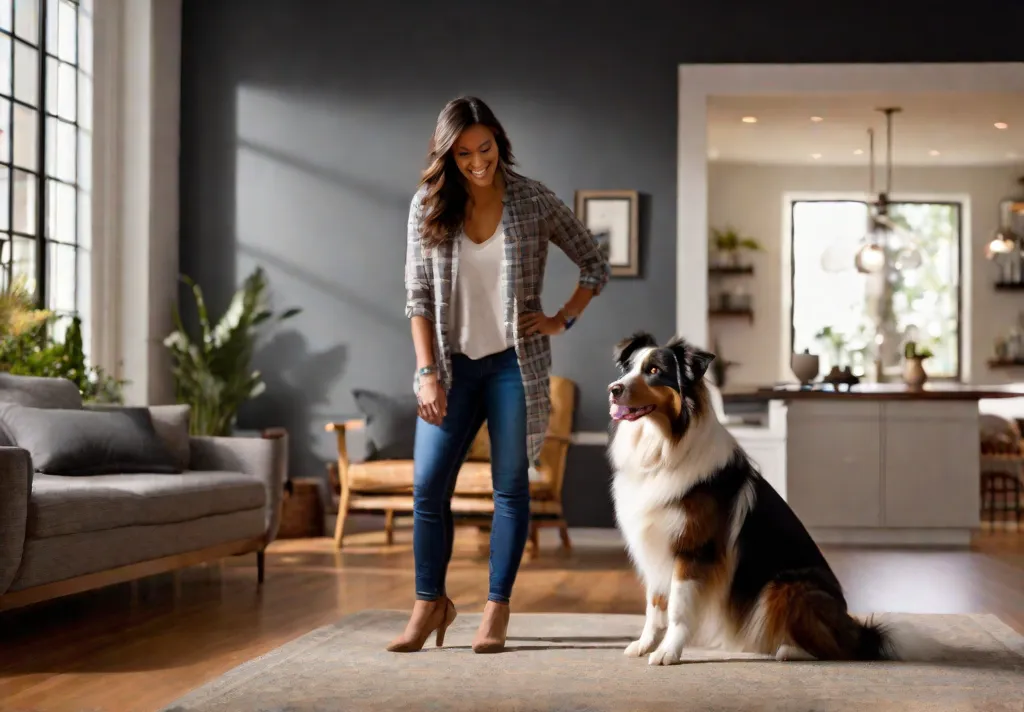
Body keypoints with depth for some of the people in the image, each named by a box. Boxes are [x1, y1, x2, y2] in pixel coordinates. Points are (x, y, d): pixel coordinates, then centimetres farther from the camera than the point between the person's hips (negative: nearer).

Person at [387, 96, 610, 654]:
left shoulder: (534, 201, -5)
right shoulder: (428, 205, -1)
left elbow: (595, 265, 6)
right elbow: (418, 296, -1)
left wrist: (563, 319, -3)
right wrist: (427, 372, -7)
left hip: (515, 361, -1)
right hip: (453, 362, 2)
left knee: (510, 485, 2)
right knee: (428, 486, -1)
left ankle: (497, 608, 11)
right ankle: (430, 602, 15)